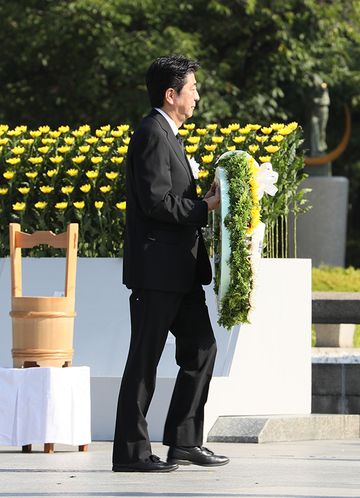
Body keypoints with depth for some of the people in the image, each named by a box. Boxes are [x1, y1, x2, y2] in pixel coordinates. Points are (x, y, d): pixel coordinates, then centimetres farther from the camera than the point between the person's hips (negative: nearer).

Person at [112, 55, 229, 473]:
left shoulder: (167, 135, 19)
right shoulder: (152, 134, -13)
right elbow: (156, 202, -21)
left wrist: (204, 200, 7)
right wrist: (205, 207, -13)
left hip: (180, 271, 10)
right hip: (156, 268, -10)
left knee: (200, 348, 10)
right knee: (144, 359, -5)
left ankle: (184, 441, 14)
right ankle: (130, 451, -1)